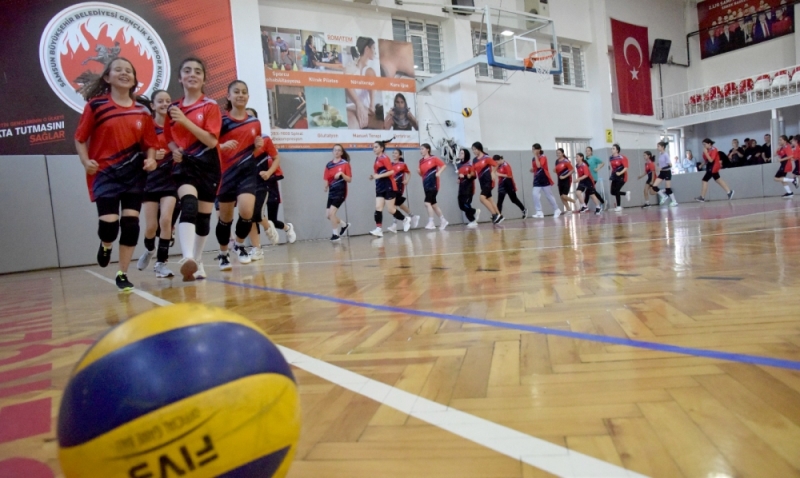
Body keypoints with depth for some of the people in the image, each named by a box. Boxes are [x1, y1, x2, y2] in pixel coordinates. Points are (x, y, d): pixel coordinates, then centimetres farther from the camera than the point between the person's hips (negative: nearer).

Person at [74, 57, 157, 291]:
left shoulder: (143, 111, 7)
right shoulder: (95, 105, 0)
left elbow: (151, 143, 11)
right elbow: (80, 138, 2)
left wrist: (151, 160, -8)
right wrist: (86, 161, -13)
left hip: (134, 173, 3)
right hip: (105, 173, -2)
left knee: (131, 223, -1)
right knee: (109, 224, -13)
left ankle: (122, 274, 12)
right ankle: (105, 245, 27)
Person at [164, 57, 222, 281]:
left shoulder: (210, 106, -1)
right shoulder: (173, 108, 8)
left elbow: (212, 140, -13)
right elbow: (169, 138, 19)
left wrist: (185, 121, -20)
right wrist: (174, 150, -3)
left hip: (207, 165, 0)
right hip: (184, 164, 1)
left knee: (203, 216, 7)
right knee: (189, 206, -26)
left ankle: (197, 261, 23)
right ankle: (187, 258, -37)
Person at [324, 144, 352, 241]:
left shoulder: (345, 163, -5)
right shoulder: (329, 165, 7)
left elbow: (349, 179, -6)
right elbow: (326, 179, 9)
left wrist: (341, 174, -22)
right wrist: (326, 186, -11)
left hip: (341, 192, -6)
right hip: (332, 192, 6)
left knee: (332, 212, -17)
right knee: (328, 215, 7)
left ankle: (336, 234, -2)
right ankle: (344, 225, 31)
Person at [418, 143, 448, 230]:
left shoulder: (433, 158, -4)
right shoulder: (421, 161, 12)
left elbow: (443, 165, -4)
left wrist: (439, 173, -18)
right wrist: (419, 172, -4)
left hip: (433, 184, -7)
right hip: (426, 185, 7)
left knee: (427, 202, -18)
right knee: (433, 204, 11)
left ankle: (431, 223, -13)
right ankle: (443, 220, 23)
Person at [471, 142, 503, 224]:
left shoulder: (486, 157, -9)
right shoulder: (474, 160, 9)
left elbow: (495, 165, -5)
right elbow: (473, 171, 12)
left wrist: (493, 173, -16)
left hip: (488, 181, -8)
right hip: (482, 182, 8)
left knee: (482, 198, -20)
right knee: (489, 199, 12)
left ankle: (495, 215, -13)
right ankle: (499, 216, 22)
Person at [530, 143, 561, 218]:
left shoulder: (543, 157, -10)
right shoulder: (533, 159, 9)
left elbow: (539, 166, -27)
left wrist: (536, 156, -21)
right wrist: (532, 170, -3)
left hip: (545, 179, -5)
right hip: (537, 180, 5)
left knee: (549, 195, 4)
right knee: (535, 195, -11)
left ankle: (557, 210, 21)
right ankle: (539, 212, -9)